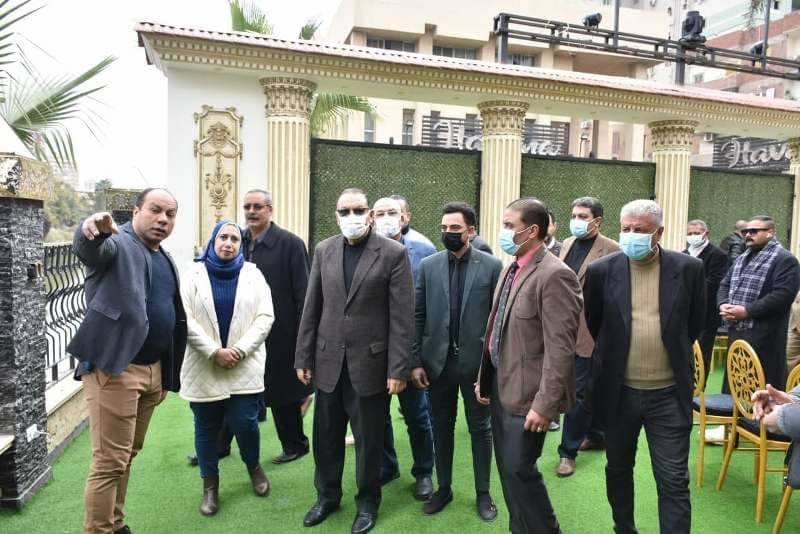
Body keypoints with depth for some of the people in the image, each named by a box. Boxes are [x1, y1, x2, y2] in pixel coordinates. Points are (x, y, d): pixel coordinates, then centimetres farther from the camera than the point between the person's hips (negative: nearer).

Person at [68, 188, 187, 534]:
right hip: (114, 368, -8)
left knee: (127, 455, 19)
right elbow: (88, 248, -30)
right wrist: (94, 229, -55)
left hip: (153, 369, 8)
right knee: (110, 460, -2)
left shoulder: (165, 259, 15)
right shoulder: (118, 243, -6)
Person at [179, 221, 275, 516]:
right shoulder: (194, 273, 1)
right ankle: (210, 486, 29)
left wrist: (240, 350, -13)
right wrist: (214, 352, -14)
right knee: (206, 429, 10)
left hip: (245, 367, 0)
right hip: (203, 368, 0)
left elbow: (265, 317, -2)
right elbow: (185, 319, -7)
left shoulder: (253, 274, 3)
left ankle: (254, 466, 30)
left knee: (244, 423, -1)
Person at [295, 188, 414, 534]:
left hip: (370, 362, -3)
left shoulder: (393, 253, -8)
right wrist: (304, 357, 6)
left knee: (368, 439, 11)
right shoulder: (324, 251, 5)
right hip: (329, 361, 4)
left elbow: (402, 316, -9)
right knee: (326, 436, 15)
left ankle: (367, 502, 33)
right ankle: (327, 495, 38)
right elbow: (311, 309, 7)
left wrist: (398, 368, -12)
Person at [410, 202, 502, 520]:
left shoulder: (492, 266, -5)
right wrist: (415, 361, -2)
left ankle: (483, 493, 28)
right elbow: (418, 316, 2)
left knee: (480, 428, 11)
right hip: (438, 361, 2)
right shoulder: (428, 266, 1)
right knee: (441, 427, 14)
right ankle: (444, 488, 31)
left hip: (477, 361, -2)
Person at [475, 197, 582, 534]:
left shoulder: (554, 275, -19)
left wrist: (544, 404, -21)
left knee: (520, 469, 2)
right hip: (501, 386, 8)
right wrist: (484, 377, 14)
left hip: (526, 393, -8)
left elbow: (560, 348, -21)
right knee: (507, 468, 18)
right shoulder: (510, 269, 9)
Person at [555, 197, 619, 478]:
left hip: (589, 333, -6)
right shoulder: (567, 244, 9)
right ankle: (596, 434, 38)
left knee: (578, 392, -1)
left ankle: (568, 451, 11)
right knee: (588, 389, 20)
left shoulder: (611, 249, -11)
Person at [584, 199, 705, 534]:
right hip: (618, 391, 1)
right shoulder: (602, 270, -6)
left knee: (674, 481, 5)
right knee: (618, 470, 18)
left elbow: (695, 324, 9)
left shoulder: (688, 268, -5)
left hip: (669, 393, -1)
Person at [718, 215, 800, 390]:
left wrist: (747, 310, -20)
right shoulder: (741, 259, 19)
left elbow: (782, 295, -18)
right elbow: (725, 285, 18)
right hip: (735, 332, 8)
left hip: (763, 336, -8)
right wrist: (723, 304, -3)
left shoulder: (785, 260, -7)